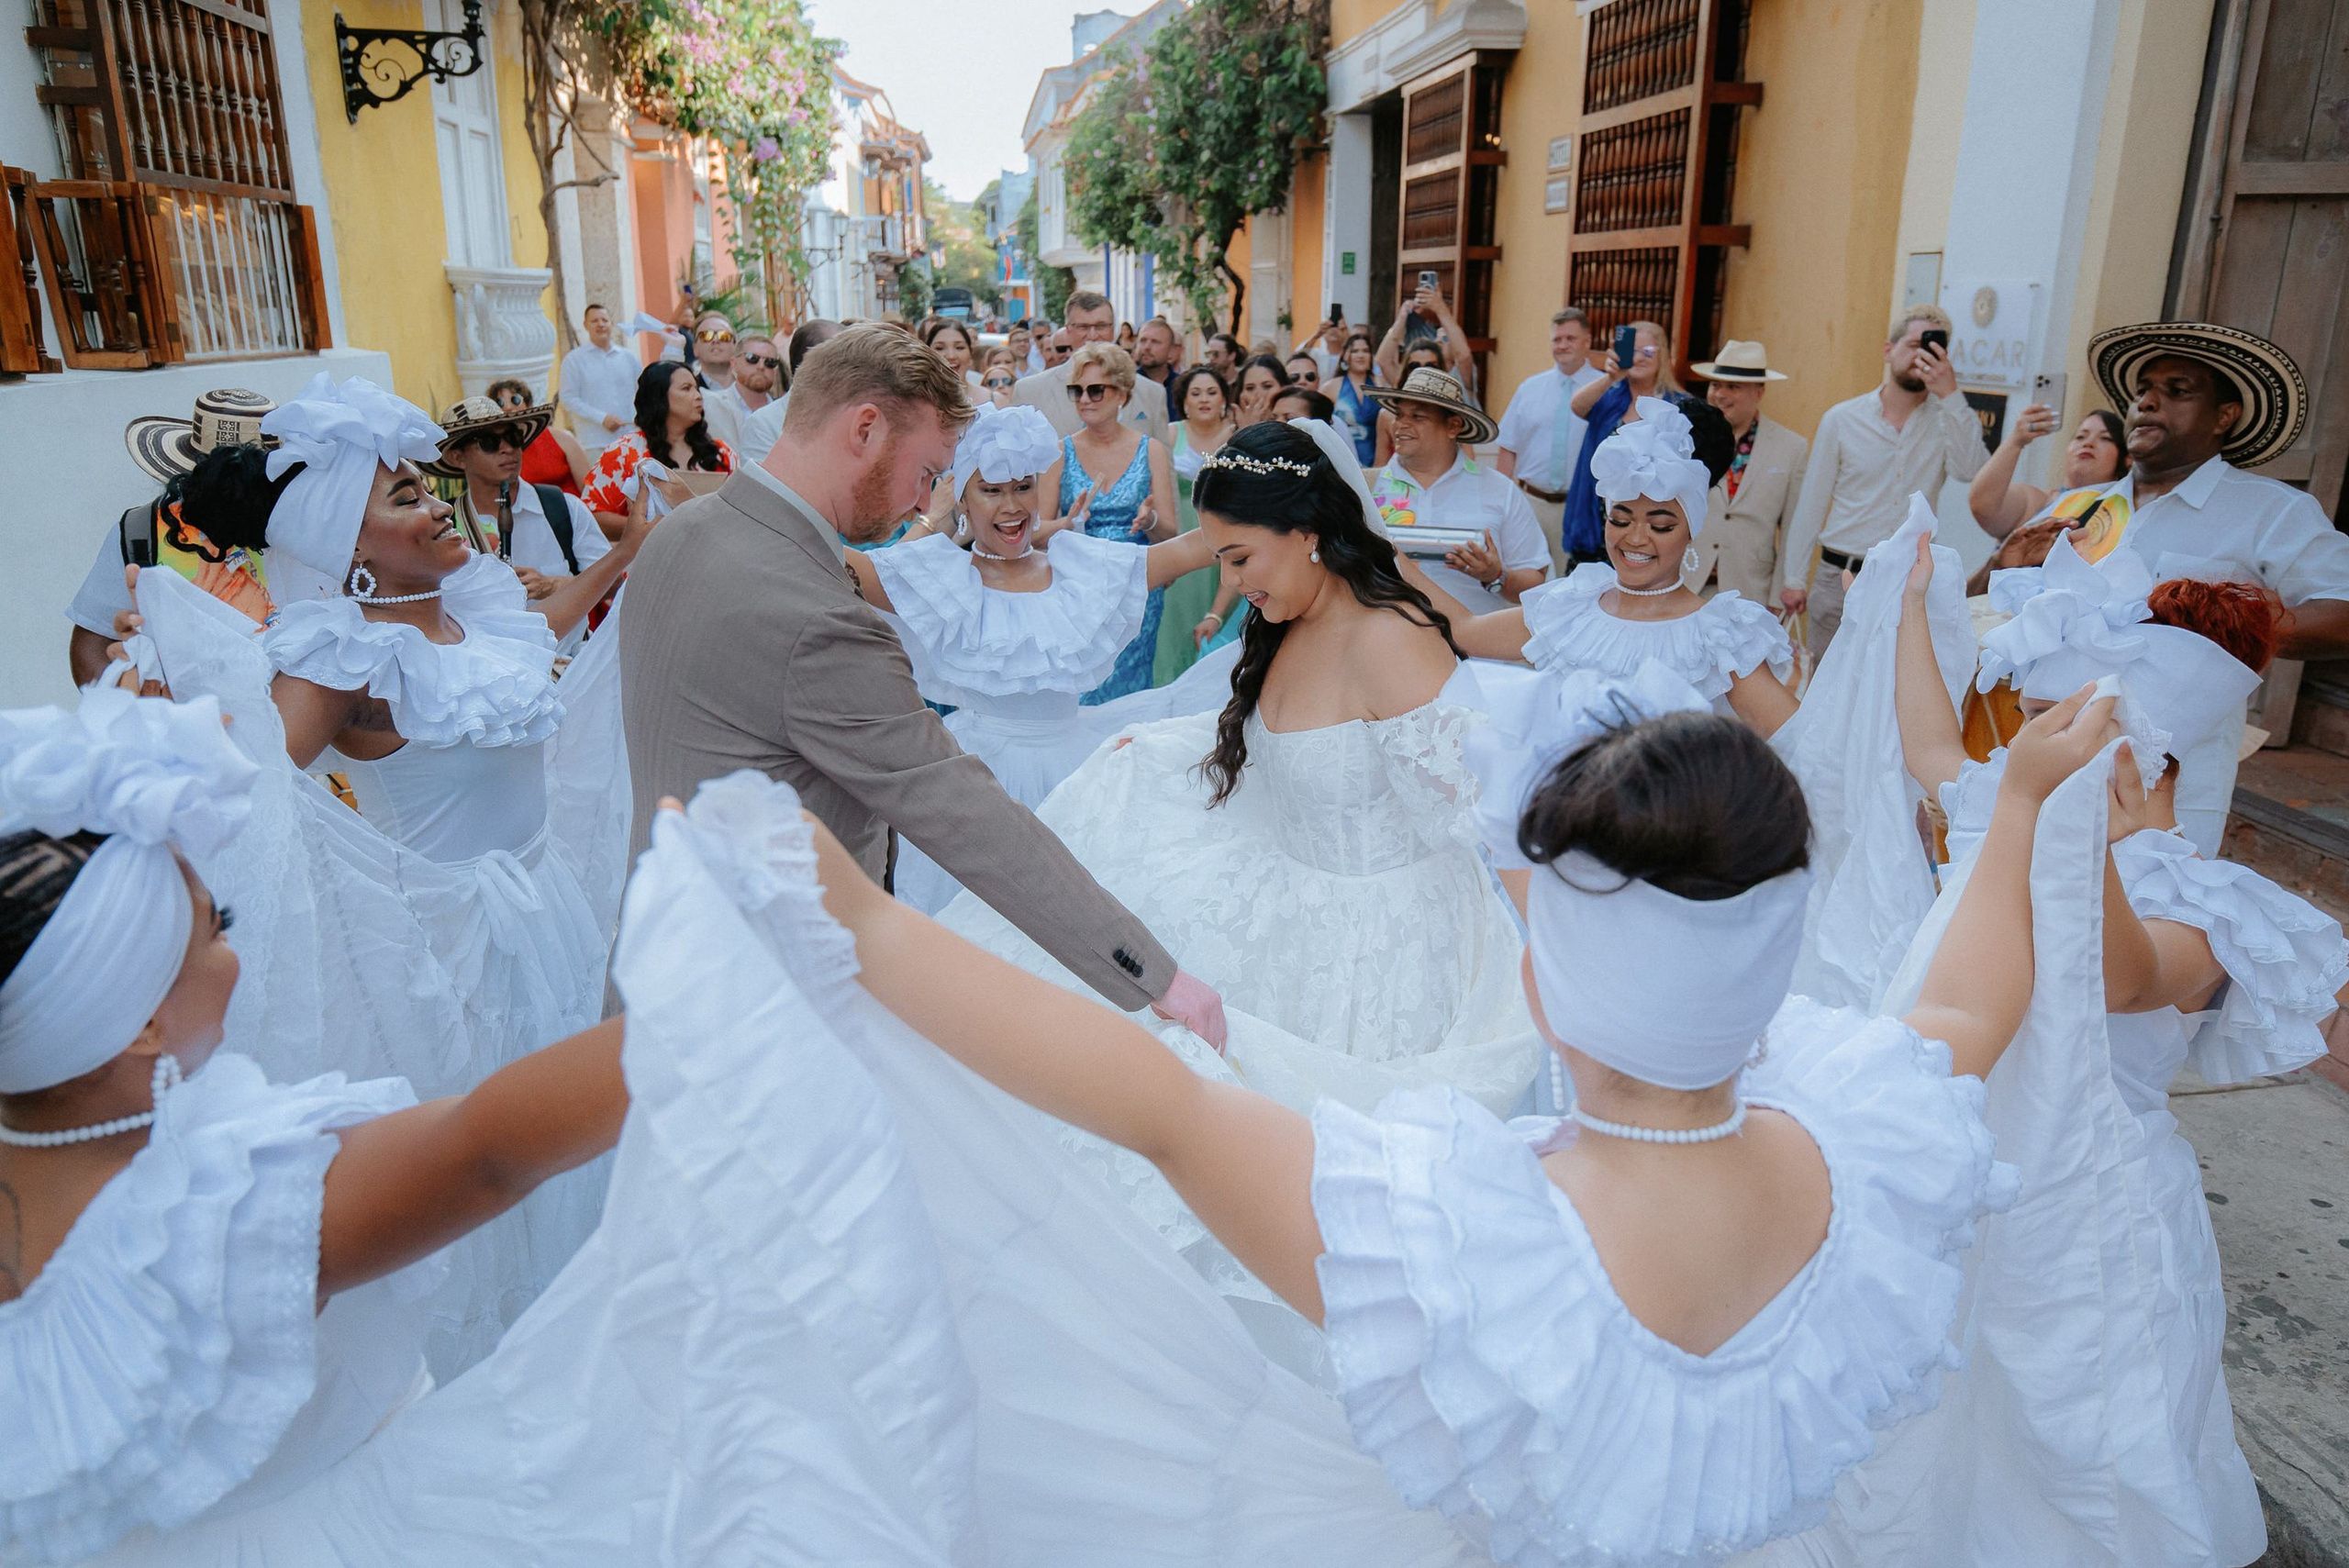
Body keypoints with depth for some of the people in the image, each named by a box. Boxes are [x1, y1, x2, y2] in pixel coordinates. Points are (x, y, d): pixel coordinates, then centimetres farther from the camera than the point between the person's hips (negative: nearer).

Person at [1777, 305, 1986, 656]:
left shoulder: (1945, 419, 5)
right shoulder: (1842, 419, 6)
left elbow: (1970, 470, -15)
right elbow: (1811, 504, 6)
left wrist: (1950, 395, -18)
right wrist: (1794, 578, 2)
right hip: (1839, 578, 1)